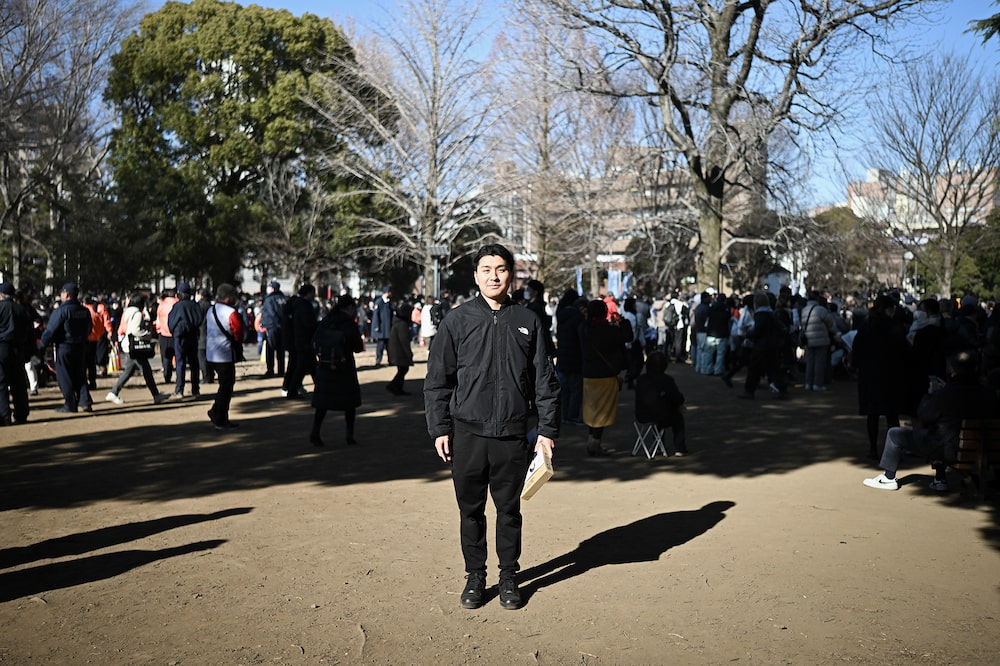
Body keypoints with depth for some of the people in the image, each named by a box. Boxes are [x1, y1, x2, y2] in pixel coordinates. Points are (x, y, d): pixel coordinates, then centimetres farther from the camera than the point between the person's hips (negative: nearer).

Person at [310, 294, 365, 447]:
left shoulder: (325, 321, 1)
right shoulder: (350, 323, -10)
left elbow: (315, 342, 2)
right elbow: (358, 347, -9)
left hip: (324, 366, 3)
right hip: (345, 368, -3)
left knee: (322, 400, 9)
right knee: (349, 401, 10)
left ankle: (315, 431, -4)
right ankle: (350, 435, 12)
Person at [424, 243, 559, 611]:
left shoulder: (528, 322, 5)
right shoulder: (457, 320, 2)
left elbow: (545, 380, 8)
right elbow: (437, 379, 3)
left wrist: (547, 430, 3)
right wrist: (439, 429, -2)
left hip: (513, 435, 1)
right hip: (467, 432, 0)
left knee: (509, 510, 9)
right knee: (471, 510, 9)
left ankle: (509, 577, 25)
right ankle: (475, 576, 24)